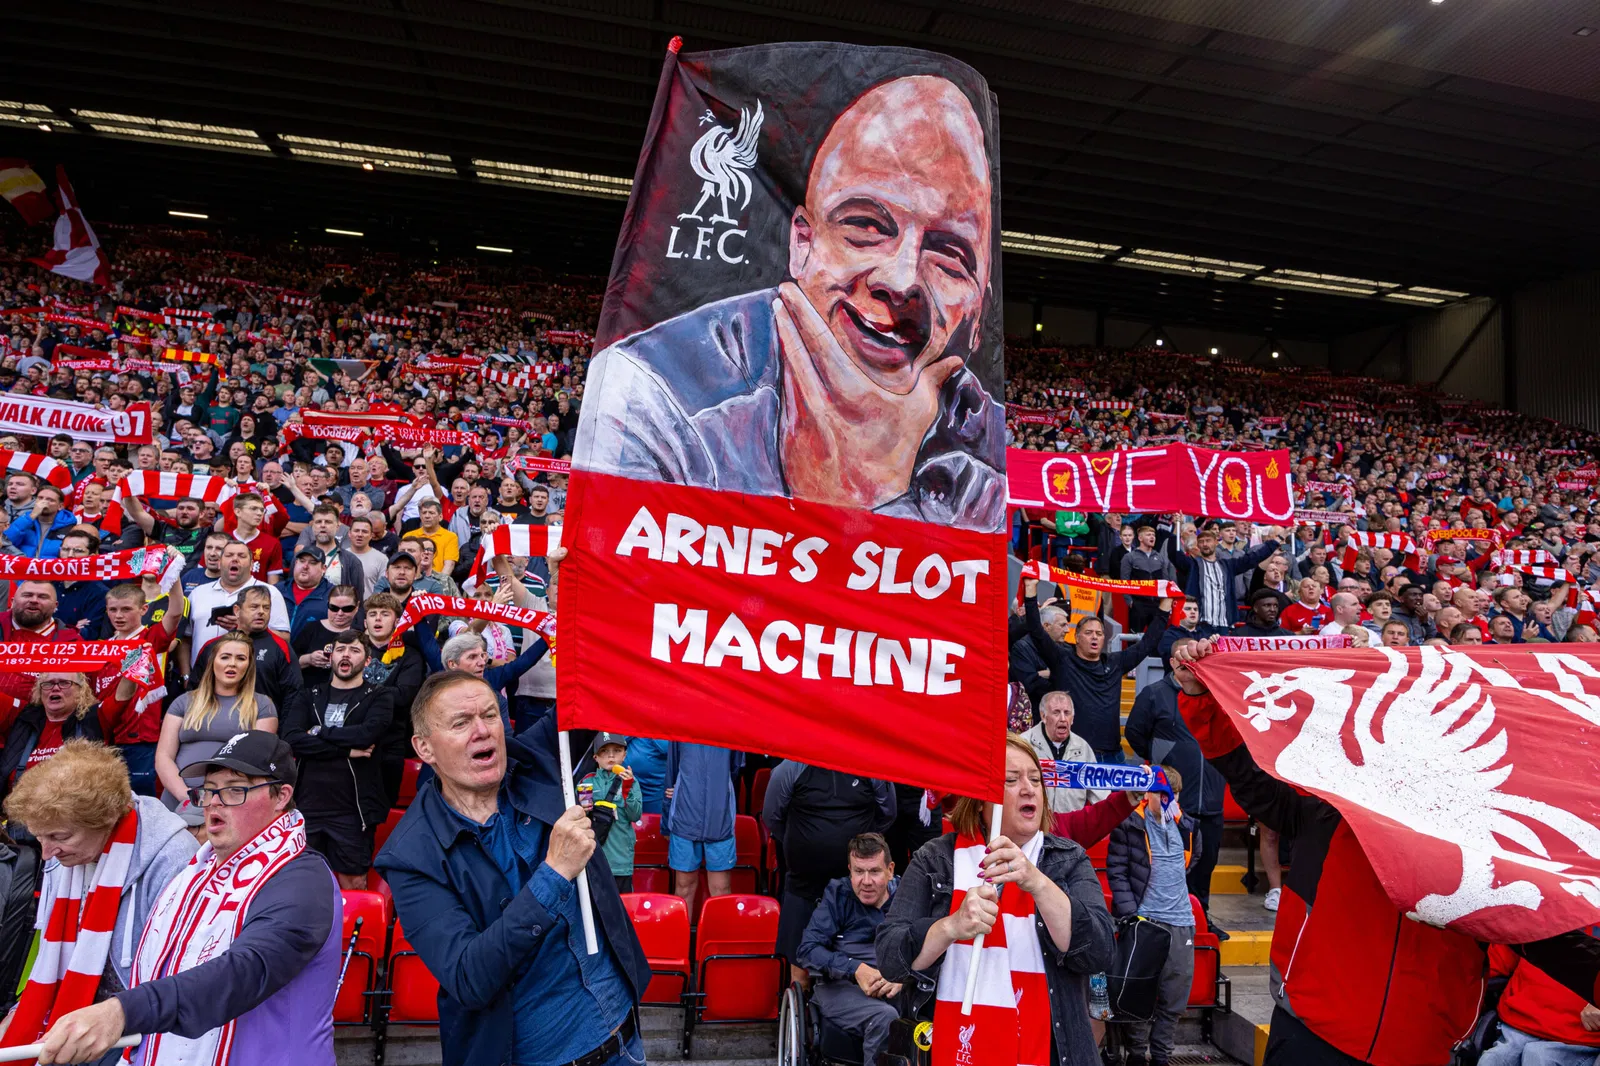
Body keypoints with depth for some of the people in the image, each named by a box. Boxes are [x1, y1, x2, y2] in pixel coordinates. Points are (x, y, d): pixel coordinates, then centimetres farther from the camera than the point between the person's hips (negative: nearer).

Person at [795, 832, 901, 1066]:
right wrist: (856, 970, -14)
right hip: (840, 986, -1)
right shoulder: (838, 893, 6)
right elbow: (807, 949, -2)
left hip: (900, 988, 1)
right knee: (885, 1017, -33)